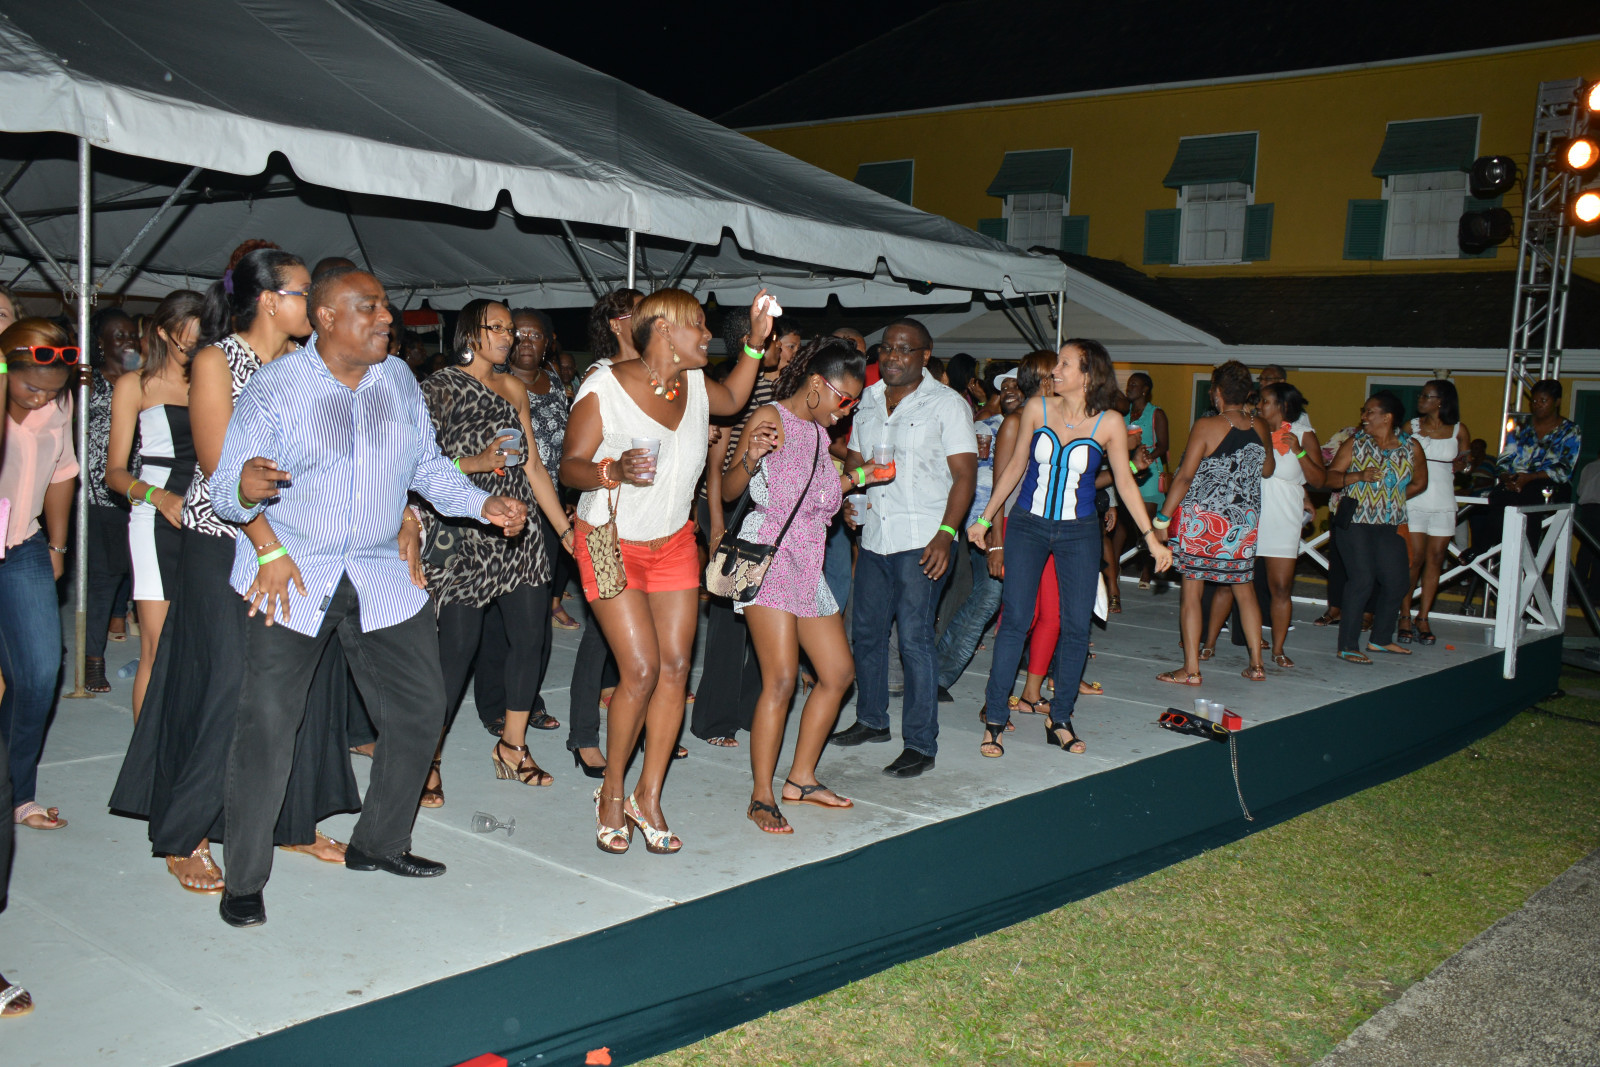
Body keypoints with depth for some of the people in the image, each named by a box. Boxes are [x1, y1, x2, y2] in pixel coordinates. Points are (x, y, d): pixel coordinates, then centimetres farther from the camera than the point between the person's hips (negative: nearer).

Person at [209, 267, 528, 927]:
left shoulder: (399, 380, 7)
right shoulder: (274, 389, -8)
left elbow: (427, 463, 16)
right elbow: (226, 494, -9)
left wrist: (482, 504, 1)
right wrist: (245, 487, -32)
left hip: (380, 575, 5)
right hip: (291, 575, -5)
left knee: (420, 708, 7)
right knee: (267, 722, -7)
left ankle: (379, 844, 27)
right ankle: (244, 881, 9)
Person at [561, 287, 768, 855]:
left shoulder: (695, 385, 3)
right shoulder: (604, 387, -15)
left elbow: (733, 399, 26)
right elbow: (570, 466, -14)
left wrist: (756, 342, 15)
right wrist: (614, 470, -34)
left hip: (673, 543, 6)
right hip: (612, 544, -6)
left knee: (675, 666, -1)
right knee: (640, 669, -12)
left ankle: (648, 798, 11)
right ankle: (611, 795, 9)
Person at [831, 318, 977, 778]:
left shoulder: (947, 404, -3)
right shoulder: (868, 401, 14)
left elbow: (964, 473, -8)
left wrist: (945, 533, -18)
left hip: (922, 543, -6)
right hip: (874, 538, 6)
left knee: (915, 639, -8)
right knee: (866, 631, 13)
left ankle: (920, 745, 0)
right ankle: (872, 720, 31)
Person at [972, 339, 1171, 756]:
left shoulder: (1109, 423, -6)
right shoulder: (1036, 409, -3)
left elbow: (1125, 481, 2)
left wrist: (1151, 538, -1)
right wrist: (985, 519, 11)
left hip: (1079, 533, 0)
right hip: (1028, 526, 0)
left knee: (1077, 625, 2)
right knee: (1014, 619, -5)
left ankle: (1060, 719, 16)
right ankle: (995, 719, 3)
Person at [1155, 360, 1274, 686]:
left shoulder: (1207, 426, -12)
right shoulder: (1260, 428, 3)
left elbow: (1185, 477, -15)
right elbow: (1267, 470, 20)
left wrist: (1162, 518, -10)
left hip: (1202, 519, -5)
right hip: (1244, 521, 5)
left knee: (1192, 591, 0)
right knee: (1243, 588, 17)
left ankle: (1191, 669, 0)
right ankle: (1256, 664, 20)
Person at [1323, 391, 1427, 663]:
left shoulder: (1411, 448, 5)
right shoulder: (1355, 444, 0)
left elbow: (1420, 482, 17)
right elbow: (1330, 477, -3)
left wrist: (1394, 498, 7)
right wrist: (1359, 476, -18)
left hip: (1390, 526, 4)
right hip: (1356, 522, -4)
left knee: (1396, 582, 7)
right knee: (1362, 580, -11)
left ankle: (1381, 639, 26)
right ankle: (1348, 646, -5)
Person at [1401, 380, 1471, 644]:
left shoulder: (1458, 430, 6)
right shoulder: (1412, 426, 5)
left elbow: (1463, 465, 13)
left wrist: (1461, 464, -9)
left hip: (1443, 502, 1)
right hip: (1414, 500, -1)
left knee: (1435, 560, 2)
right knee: (1414, 559, -5)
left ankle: (1423, 618, 10)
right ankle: (1405, 617, 5)